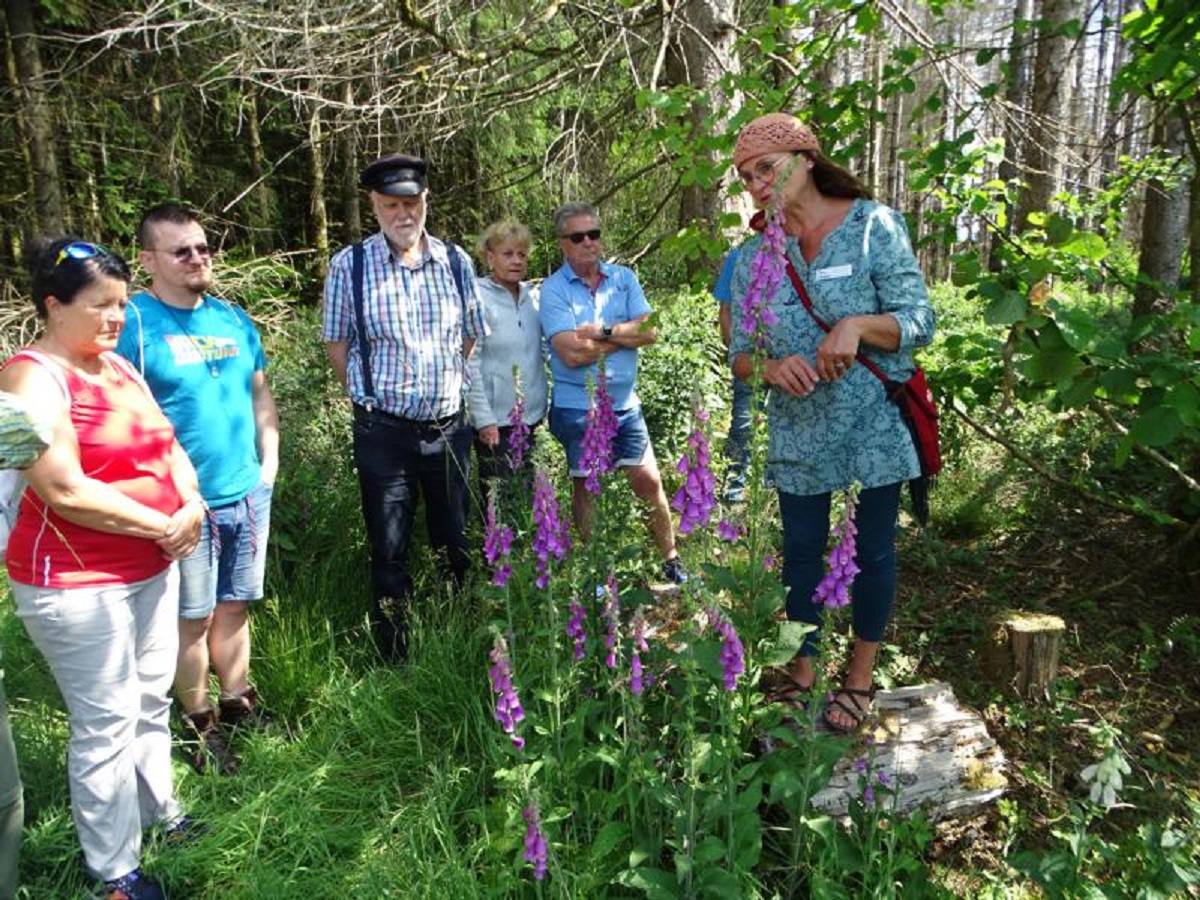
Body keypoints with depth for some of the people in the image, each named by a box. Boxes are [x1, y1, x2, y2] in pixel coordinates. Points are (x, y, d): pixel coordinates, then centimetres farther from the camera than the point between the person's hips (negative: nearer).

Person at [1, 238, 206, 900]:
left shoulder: (120, 367, 10)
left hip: (152, 567, 8)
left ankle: (161, 814, 38)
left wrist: (191, 506, -8)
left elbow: (169, 448, 11)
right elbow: (64, 491, -23)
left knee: (151, 703, 19)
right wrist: (163, 525, -17)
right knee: (106, 723, 3)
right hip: (78, 583, -7)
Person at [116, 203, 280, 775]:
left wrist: (269, 461, 9)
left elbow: (260, 393, 17)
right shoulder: (133, 321, -10)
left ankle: (237, 703, 33)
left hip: (248, 495, 5)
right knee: (192, 618, 7)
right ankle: (199, 724, 25)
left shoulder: (231, 317, 9)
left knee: (234, 607, 16)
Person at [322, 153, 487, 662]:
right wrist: (373, 397, 2)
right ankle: (395, 659, 22)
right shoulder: (349, 266, -7)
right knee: (389, 551, 6)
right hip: (384, 431, -3)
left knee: (454, 543, 15)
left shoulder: (456, 262, 2)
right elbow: (336, 345, 0)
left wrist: (445, 387, 10)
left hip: (449, 426, 3)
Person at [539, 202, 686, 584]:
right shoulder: (553, 290, -7)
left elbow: (650, 331, -7)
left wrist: (603, 332, -15)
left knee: (649, 481, 6)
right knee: (585, 487, 12)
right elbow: (570, 353, -19)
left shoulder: (624, 278, 5)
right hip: (577, 407, -2)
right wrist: (624, 337, -10)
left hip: (624, 404, 3)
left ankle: (671, 560, 23)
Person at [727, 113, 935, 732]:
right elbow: (740, 354, 2)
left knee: (872, 550, 10)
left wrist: (857, 324, -28)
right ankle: (802, 672, 31)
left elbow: (918, 321, -9)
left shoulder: (873, 225, -8)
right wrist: (772, 368, -20)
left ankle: (861, 675, 30)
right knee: (801, 552, 12)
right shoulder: (754, 256, 2)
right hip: (797, 433, 3)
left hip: (875, 426, -2)